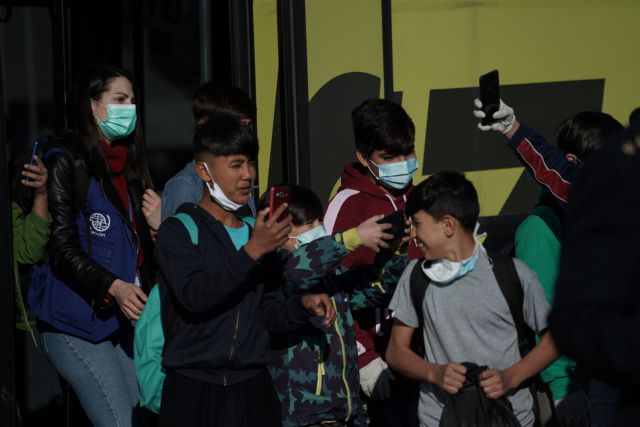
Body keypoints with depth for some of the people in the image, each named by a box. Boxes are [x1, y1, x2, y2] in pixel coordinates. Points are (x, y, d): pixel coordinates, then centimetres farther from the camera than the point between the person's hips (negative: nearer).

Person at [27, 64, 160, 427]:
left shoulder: (130, 163, 17)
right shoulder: (65, 163, -6)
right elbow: (62, 248, -13)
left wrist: (157, 226, -1)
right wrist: (113, 286, -25)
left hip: (126, 317, 8)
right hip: (78, 320, -8)